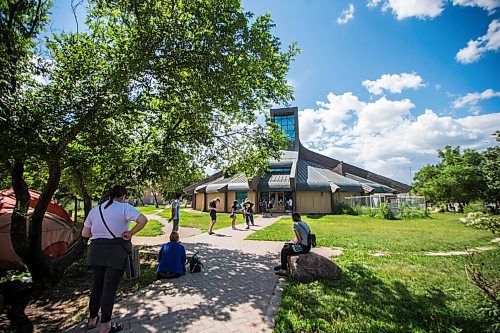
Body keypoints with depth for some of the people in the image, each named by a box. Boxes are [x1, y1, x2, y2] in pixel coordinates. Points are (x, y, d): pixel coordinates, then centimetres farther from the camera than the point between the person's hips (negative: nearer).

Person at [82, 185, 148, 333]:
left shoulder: (94, 210, 10)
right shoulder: (125, 208, -9)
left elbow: (85, 233, 14)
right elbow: (143, 220, -24)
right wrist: (130, 233, -13)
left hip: (96, 251, 6)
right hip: (116, 252, -5)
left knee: (97, 285, 21)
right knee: (110, 288, 5)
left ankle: (92, 319, 37)